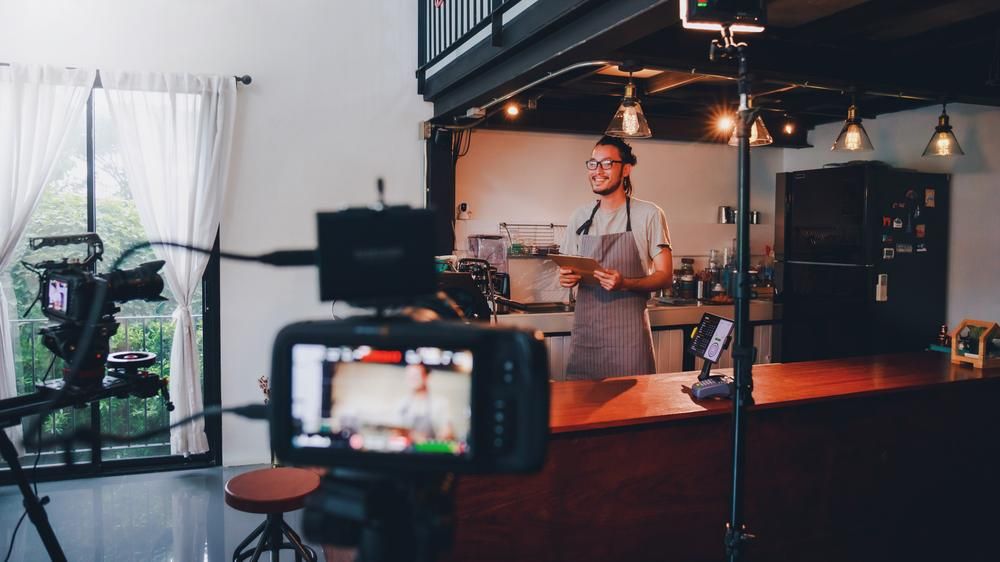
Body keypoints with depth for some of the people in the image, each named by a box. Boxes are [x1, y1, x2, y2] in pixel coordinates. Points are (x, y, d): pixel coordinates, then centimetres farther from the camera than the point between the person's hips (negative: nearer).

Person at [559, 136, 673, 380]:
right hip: (584, 330, 4)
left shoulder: (649, 215, -2)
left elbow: (664, 276, -4)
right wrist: (566, 277, -3)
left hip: (628, 333, -4)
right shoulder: (580, 217, 11)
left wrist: (625, 283, -21)